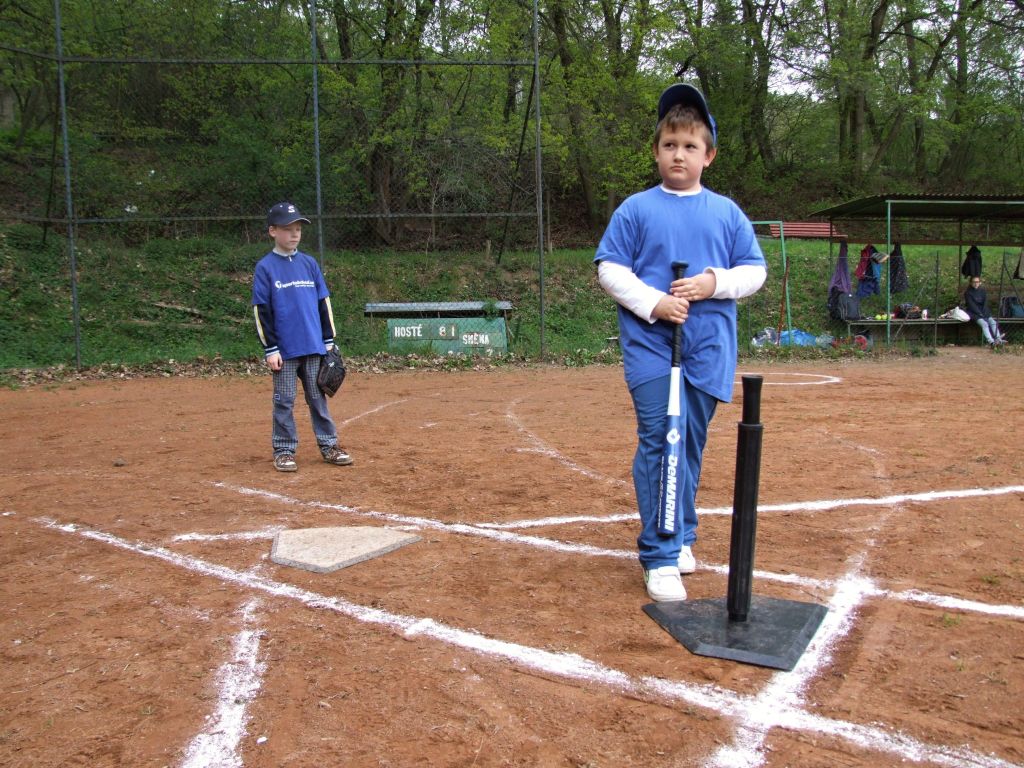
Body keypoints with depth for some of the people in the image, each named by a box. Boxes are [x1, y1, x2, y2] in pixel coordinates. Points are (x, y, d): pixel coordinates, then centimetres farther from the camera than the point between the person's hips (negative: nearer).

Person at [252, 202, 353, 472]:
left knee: (318, 398, 9)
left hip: (314, 347, 3)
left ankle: (329, 445, 16)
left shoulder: (309, 263, 8)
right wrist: (270, 349, -8)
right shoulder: (265, 267, -3)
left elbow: (323, 303, 12)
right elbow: (261, 311, -5)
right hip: (284, 349, -3)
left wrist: (328, 340, 9)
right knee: (284, 401, 4)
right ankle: (283, 451, 13)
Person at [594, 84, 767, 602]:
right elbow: (609, 268, 0)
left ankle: (680, 534, 30)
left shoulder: (727, 212, 10)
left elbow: (755, 269, 11)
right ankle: (660, 555, -5)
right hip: (651, 345, -3)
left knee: (691, 441, 11)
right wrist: (653, 304, -15)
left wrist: (715, 283, -10)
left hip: (709, 347, 3)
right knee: (660, 439, -12)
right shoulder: (635, 209, 3)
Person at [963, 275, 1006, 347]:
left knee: (993, 322, -21)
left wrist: (984, 313, -10)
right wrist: (980, 314, -17)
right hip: (974, 313, -5)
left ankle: (998, 339, -34)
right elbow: (971, 305, -9)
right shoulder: (967, 293, -1)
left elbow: (985, 303, 6)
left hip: (983, 312, 5)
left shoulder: (982, 291, 13)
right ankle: (991, 341, -45)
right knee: (984, 324, -29)